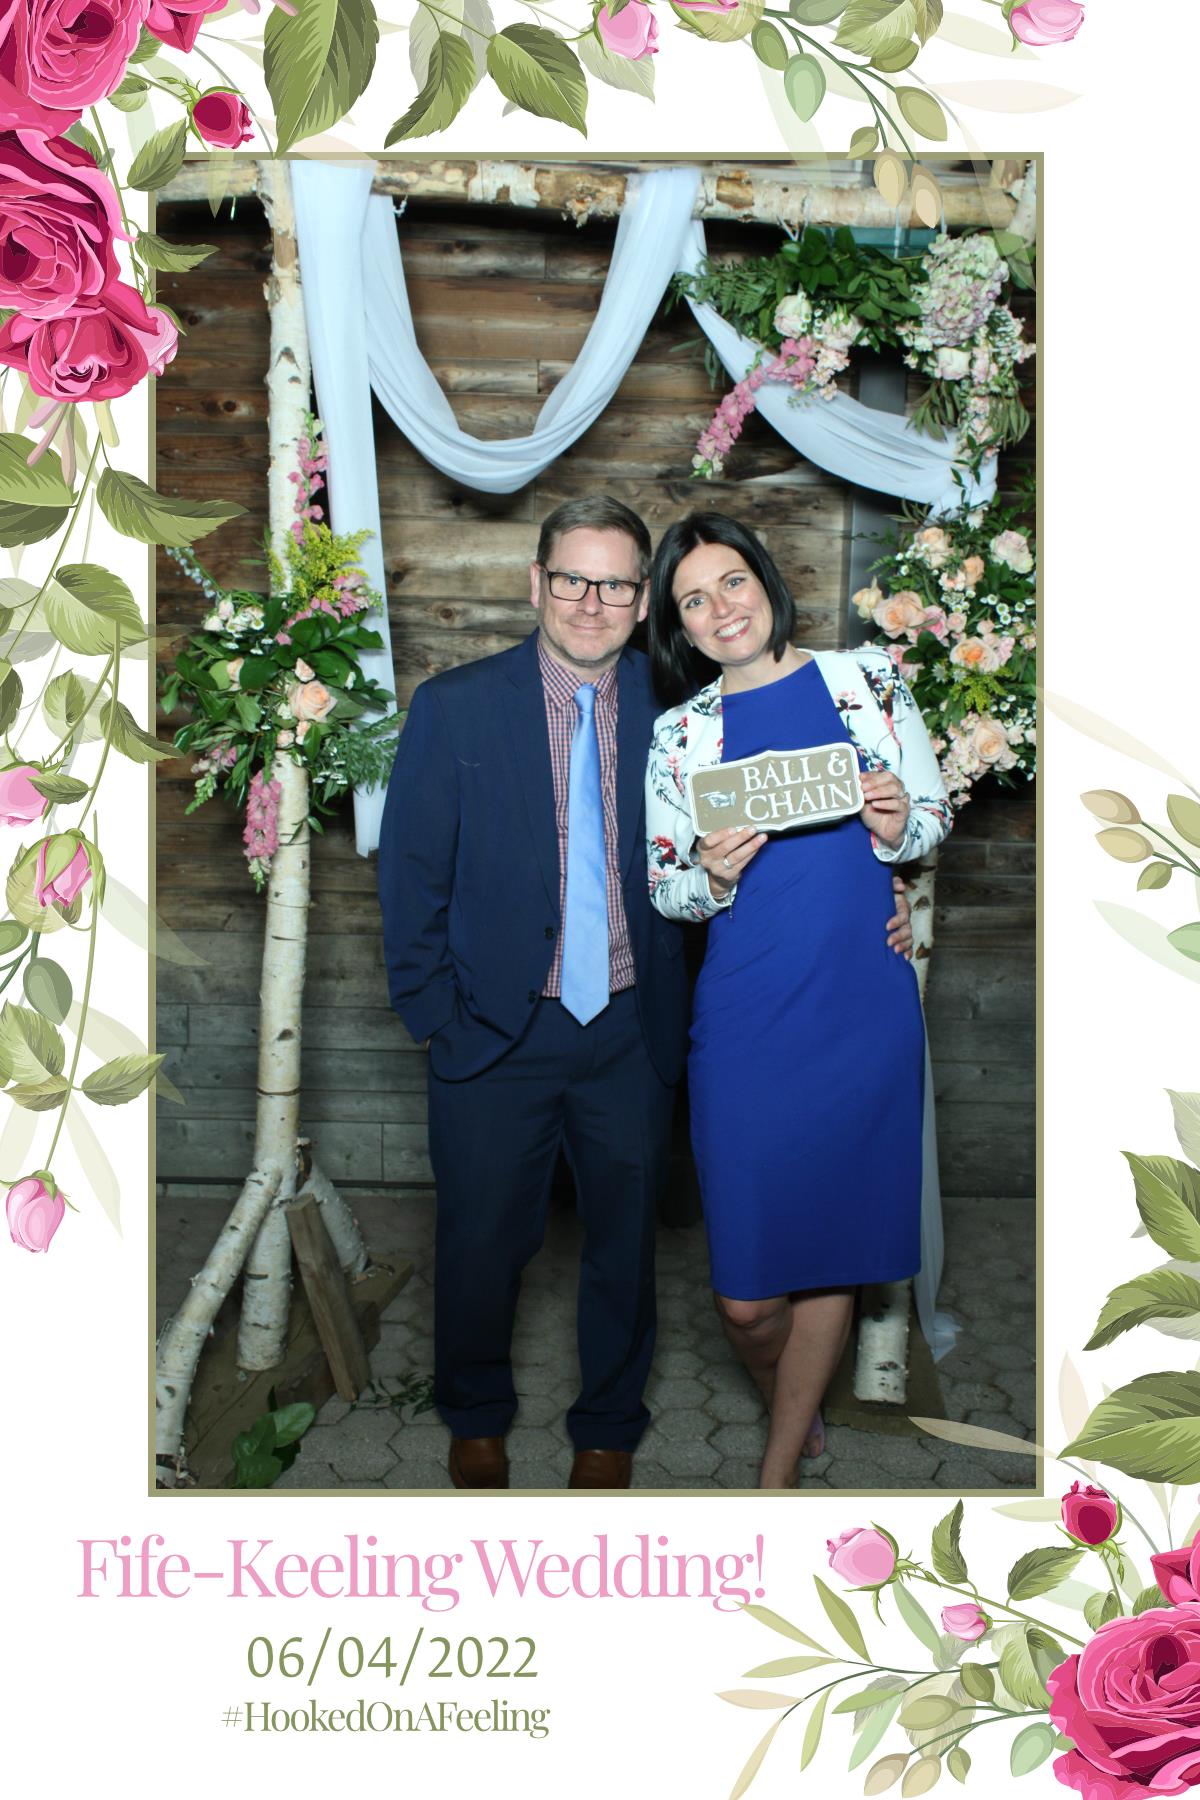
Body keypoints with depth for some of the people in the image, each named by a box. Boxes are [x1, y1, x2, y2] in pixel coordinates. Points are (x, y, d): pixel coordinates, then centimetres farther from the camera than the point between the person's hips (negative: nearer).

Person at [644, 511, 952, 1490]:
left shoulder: (867, 677, 5)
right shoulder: (680, 733, 6)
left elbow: (937, 813, 10)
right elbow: (662, 889, 9)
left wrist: (897, 829, -12)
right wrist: (713, 877, -13)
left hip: (865, 1009, 0)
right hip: (746, 1017, 0)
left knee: (831, 1252, 8)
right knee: (746, 1292, 2)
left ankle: (779, 1472, 29)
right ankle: (796, 1416, 36)